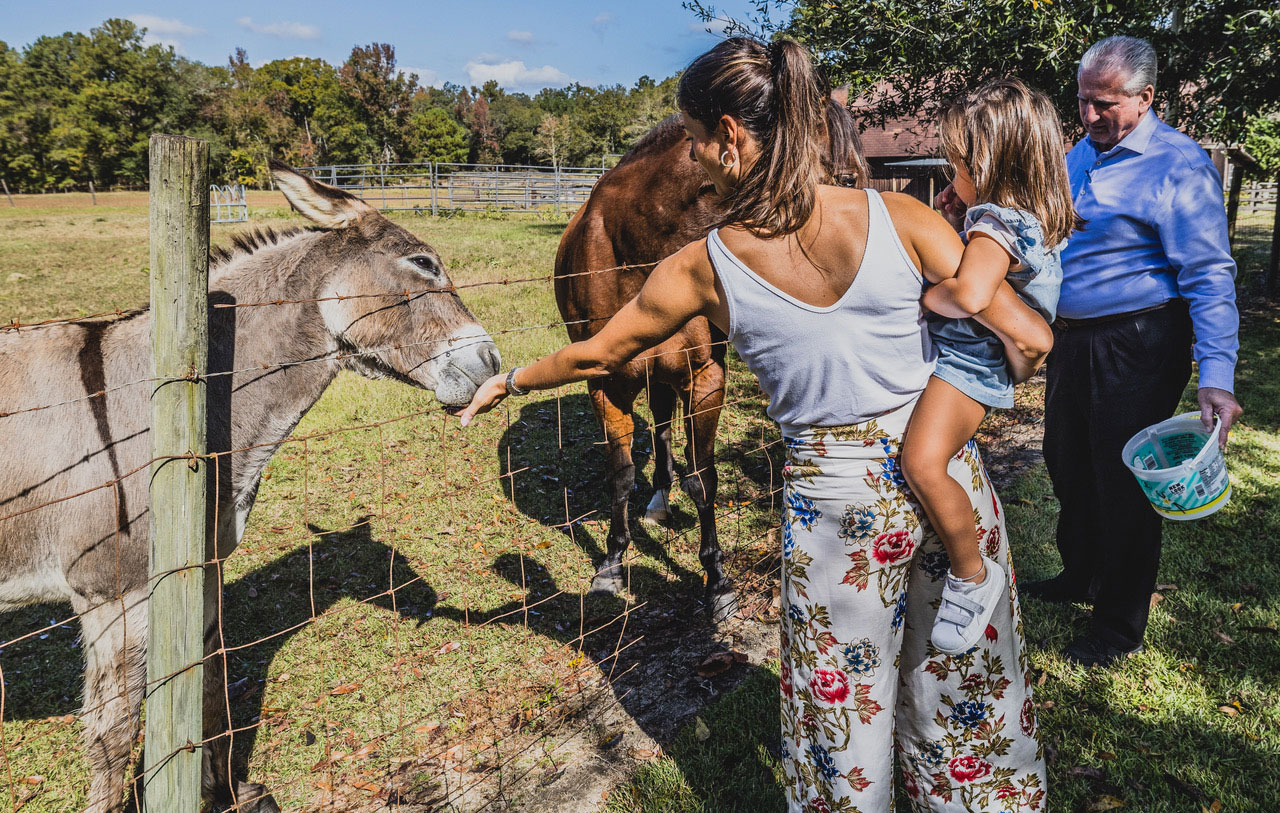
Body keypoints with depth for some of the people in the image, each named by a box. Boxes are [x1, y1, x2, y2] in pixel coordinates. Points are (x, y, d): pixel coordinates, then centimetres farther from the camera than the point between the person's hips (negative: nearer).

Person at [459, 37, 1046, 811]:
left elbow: (596, 355, 4)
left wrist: (508, 383, 22)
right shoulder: (899, 217, -11)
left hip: (836, 498, -2)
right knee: (969, 683, 24)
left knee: (843, 700, 20)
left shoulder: (704, 268, -11)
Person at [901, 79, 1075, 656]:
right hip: (955, 353, 11)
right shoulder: (1037, 218, 7)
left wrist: (926, 296, -23)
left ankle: (972, 575, -11)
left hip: (966, 364, -11)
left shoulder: (994, 226, -24)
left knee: (922, 461, -29)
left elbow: (969, 295, -43)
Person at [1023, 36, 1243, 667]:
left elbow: (1208, 277, -20)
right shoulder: (1078, 154, 8)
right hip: (1071, 342, 8)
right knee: (1068, 465, 20)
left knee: (1123, 484, 2)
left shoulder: (1179, 165, -15)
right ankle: (1081, 575, 44)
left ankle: (1120, 626, 20)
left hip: (1136, 350, -8)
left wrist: (1216, 376, -28)